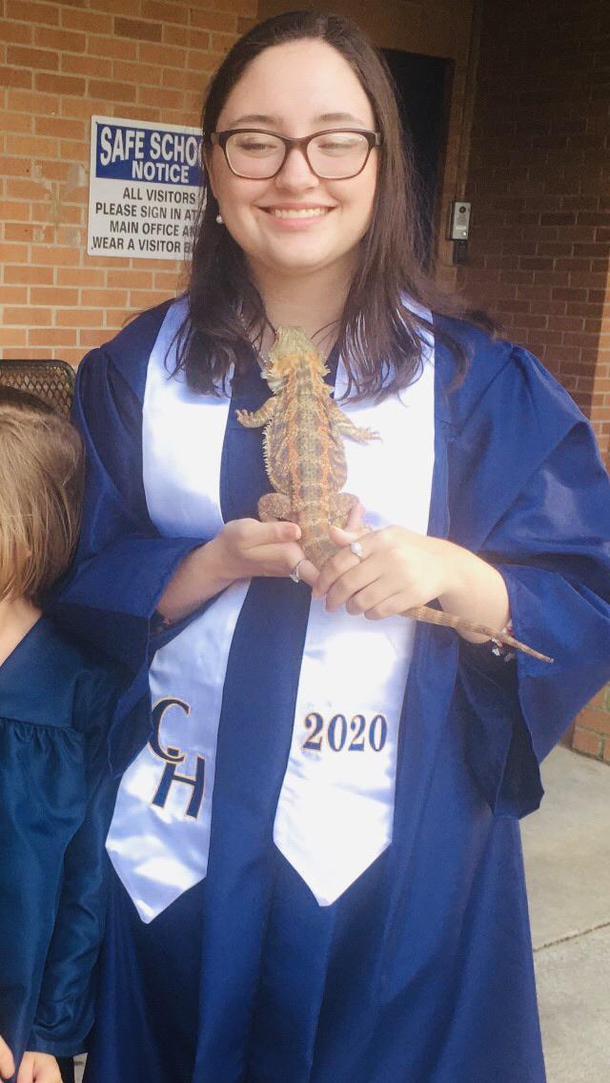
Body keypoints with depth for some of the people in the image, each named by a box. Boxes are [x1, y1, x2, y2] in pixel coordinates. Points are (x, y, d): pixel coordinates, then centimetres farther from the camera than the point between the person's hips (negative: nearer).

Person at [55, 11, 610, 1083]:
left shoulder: (479, 382, -4)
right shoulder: (137, 371, 1)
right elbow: (82, 592, -1)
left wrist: (453, 572, -23)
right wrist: (217, 560, -19)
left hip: (391, 855, -1)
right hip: (171, 840, 2)